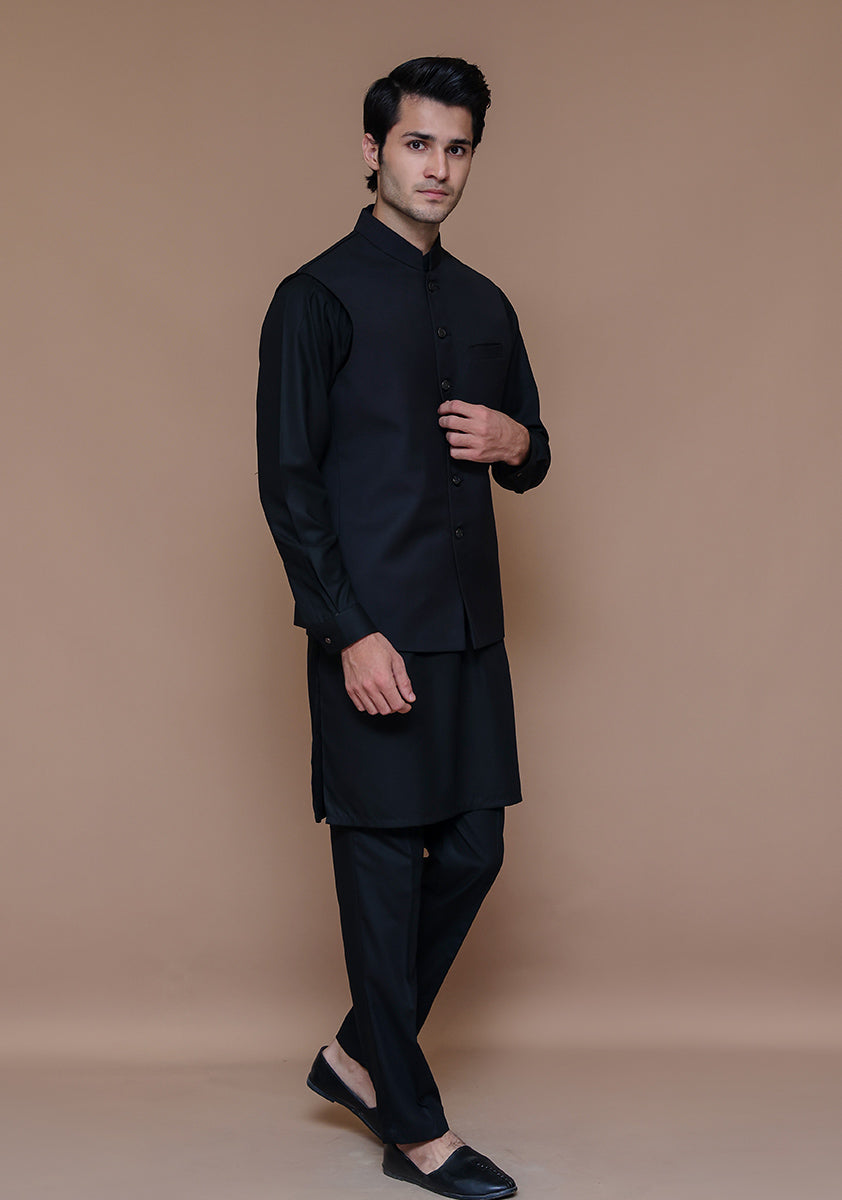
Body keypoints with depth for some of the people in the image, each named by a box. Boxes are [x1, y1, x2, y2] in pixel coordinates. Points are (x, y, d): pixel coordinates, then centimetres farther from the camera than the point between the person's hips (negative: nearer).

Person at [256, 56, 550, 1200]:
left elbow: (529, 457, 24)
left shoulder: (485, 304, 15)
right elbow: (288, 482, -10)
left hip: (470, 627, 7)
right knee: (384, 865, 1)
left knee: (472, 850, 9)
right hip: (373, 631, -7)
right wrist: (350, 634, -17)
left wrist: (516, 441, -2)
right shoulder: (319, 298, -5)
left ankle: (361, 1053, 29)